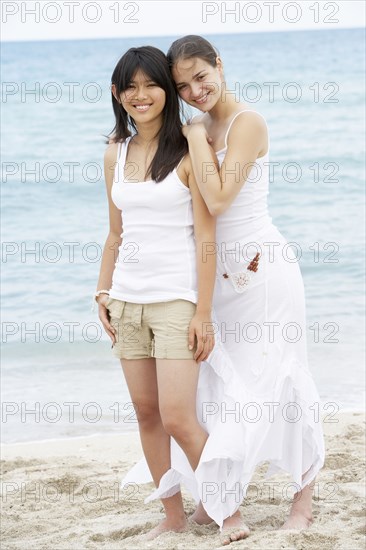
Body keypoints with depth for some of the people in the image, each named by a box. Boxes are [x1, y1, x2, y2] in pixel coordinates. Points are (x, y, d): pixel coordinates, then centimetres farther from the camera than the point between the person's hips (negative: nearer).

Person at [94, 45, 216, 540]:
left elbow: (205, 236, -10)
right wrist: (103, 292, 10)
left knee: (180, 420, -9)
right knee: (146, 415, 9)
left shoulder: (189, 151, -8)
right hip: (127, 299, 6)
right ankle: (173, 516, 21)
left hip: (176, 299, -6)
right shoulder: (116, 153, 9)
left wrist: (204, 313, -14)